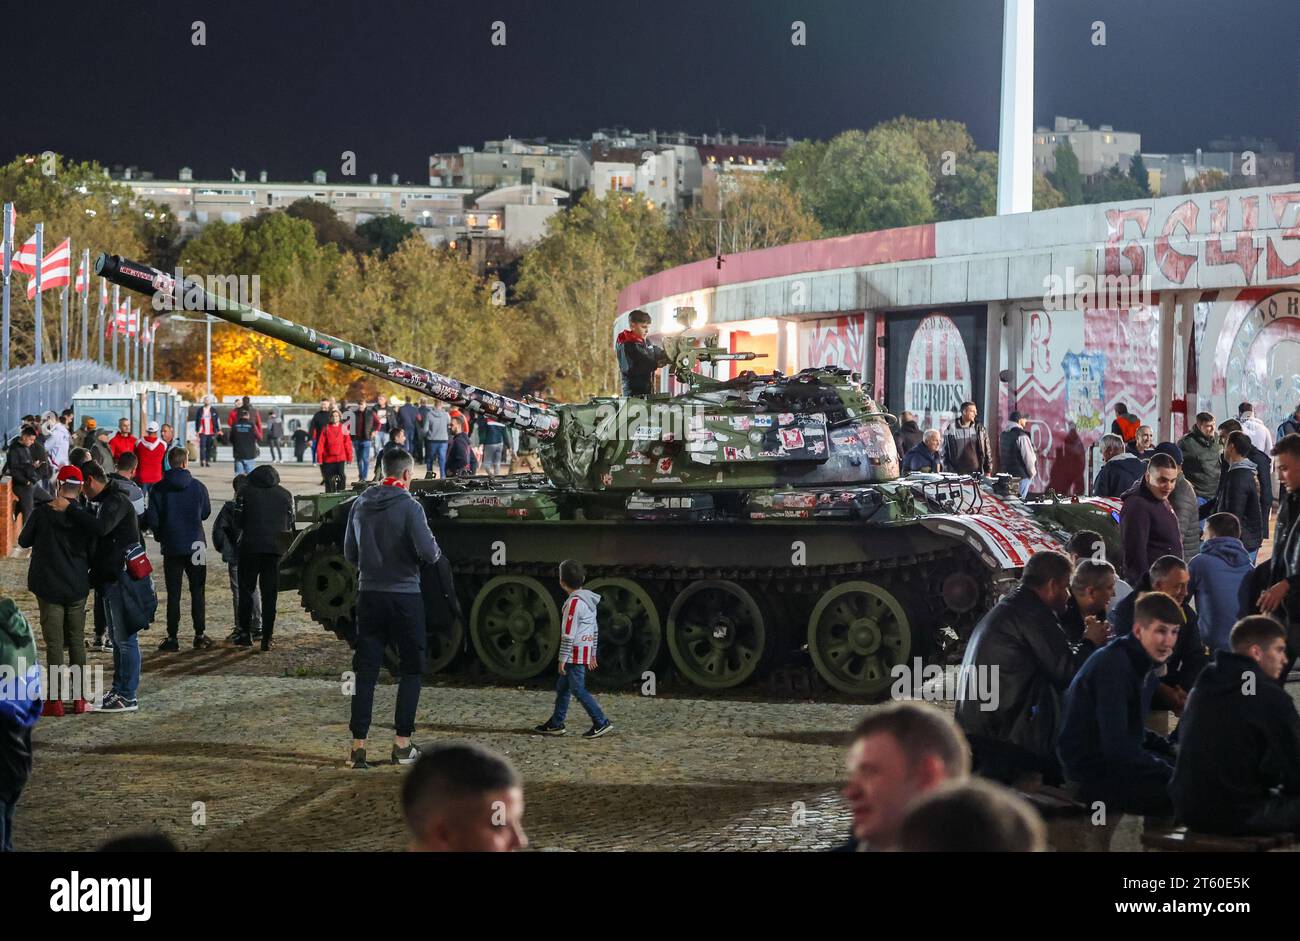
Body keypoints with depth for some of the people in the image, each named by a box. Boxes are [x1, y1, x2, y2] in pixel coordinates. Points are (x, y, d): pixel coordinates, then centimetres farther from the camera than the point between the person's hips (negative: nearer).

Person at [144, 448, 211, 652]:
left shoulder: (158, 489, -6)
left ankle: (172, 637, 2)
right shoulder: (198, 487, -4)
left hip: (171, 546, 0)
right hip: (196, 545, 0)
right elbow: (206, 513, 7)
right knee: (198, 591, 9)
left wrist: (160, 535, 12)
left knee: (173, 593, 4)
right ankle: (199, 635, 8)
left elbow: (151, 519, -7)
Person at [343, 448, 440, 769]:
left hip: (368, 595, 4)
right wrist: (435, 550, 4)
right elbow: (428, 553, -17)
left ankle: (358, 747, 1)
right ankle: (403, 744, 6)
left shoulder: (360, 505, 4)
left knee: (365, 672, 6)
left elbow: (350, 554, 10)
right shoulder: (409, 506, -13)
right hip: (404, 595, -4)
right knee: (411, 670, 8)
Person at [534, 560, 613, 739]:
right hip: (586, 651, 10)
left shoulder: (573, 603, -18)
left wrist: (562, 659, -16)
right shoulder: (589, 600, 11)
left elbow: (568, 634, -19)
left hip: (575, 655, -10)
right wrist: (592, 654, 23)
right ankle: (556, 724, 23)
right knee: (562, 686, 16)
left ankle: (601, 723, -6)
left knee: (578, 689, -5)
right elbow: (595, 630, 17)